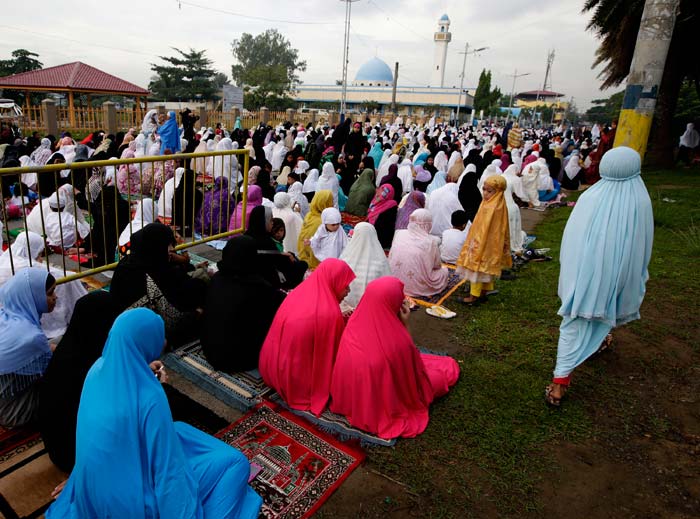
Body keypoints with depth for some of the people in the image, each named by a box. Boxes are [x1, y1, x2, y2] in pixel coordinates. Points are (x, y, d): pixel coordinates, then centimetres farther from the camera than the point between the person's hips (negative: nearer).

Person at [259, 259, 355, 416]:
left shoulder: (298, 293, -2)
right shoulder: (330, 312, -25)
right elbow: (332, 353, -12)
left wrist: (340, 321, 13)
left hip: (272, 370, 7)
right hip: (299, 384, -7)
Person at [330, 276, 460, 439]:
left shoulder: (353, 326, -18)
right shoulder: (399, 341, -35)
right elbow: (414, 370, -13)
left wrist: (400, 325, -1)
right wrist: (405, 325, -16)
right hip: (388, 405, -5)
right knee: (449, 367, 15)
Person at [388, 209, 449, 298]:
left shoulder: (399, 234, -4)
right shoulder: (431, 241, -15)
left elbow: (391, 258, 8)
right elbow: (437, 266, -3)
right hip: (418, 287, -6)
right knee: (444, 271, 20)